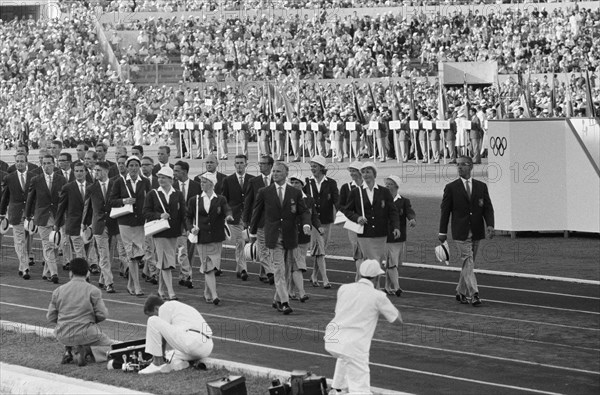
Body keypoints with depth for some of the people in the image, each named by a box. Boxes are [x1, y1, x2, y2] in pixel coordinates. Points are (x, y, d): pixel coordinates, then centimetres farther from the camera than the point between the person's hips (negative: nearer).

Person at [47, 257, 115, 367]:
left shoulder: (58, 291, 3)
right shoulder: (93, 290, -6)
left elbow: (51, 318, 5)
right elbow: (102, 315, -9)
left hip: (63, 337, 4)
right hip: (86, 335, -4)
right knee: (112, 348, 16)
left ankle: (68, 350, 12)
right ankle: (88, 351, -13)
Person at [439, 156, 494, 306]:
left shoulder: (481, 186, 8)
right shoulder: (451, 188, 1)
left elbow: (488, 208, 4)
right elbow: (445, 210, 3)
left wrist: (490, 225, -12)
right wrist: (442, 232, 1)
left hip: (476, 232, 3)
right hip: (461, 232, -3)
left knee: (469, 263, 10)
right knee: (468, 261, -12)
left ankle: (461, 292, 23)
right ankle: (473, 294, -17)